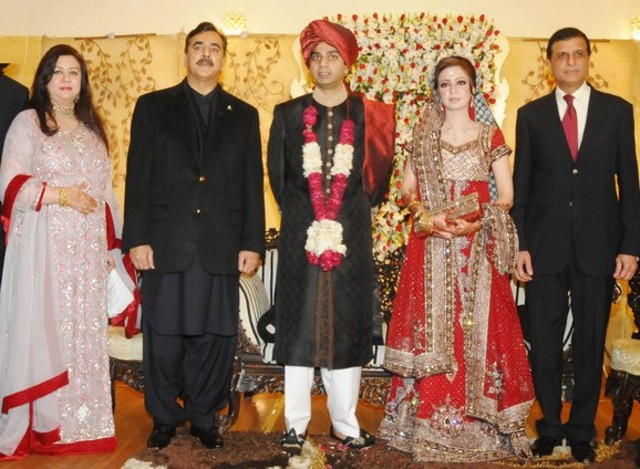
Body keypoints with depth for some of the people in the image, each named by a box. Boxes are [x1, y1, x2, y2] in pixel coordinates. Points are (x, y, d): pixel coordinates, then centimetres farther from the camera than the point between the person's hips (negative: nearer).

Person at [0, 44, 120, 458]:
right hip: (44, 246, -5)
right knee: (43, 330, -5)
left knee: (85, 331, 5)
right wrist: (61, 195, -15)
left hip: (88, 250, 5)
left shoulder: (92, 128, 17)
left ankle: (81, 423, 13)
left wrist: (111, 245, 13)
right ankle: (39, 425, 4)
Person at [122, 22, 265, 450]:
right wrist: (137, 238, -5)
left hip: (222, 247, 1)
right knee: (164, 336, 5)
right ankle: (165, 417, 23)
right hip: (166, 243, -1)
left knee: (215, 337, 6)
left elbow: (252, 184, 9)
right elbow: (139, 177, 3)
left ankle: (204, 416, 23)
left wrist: (252, 243, 2)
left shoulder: (244, 115, 13)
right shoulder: (153, 106, 9)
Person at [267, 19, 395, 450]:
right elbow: (277, 174, 11)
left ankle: (345, 423, 15)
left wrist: (354, 212, 7)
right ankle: (296, 422, 14)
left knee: (347, 324, 5)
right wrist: (297, 213, 10)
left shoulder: (371, 116, 5)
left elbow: (378, 176, 7)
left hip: (351, 235, 0)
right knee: (298, 324, 4)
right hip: (301, 233, 0)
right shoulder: (288, 114, 8)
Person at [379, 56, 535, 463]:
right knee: (430, 332, 1)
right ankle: (429, 424, 11)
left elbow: (506, 195, 1)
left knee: (475, 330, -1)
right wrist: (426, 216, -11)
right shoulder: (423, 135, 9)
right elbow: (408, 189, 9)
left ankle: (477, 424, 11)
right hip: (431, 248, 1)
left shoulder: (490, 135, 5)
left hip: (477, 249, -1)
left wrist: (475, 223, -16)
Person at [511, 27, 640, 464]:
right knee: (544, 344, 6)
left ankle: (582, 430, 23)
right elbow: (521, 183, 5)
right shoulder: (531, 114, 6)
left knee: (590, 344, 8)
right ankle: (549, 426, 23)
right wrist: (519, 244, -2)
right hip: (545, 246, 0)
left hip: (598, 247, 0)